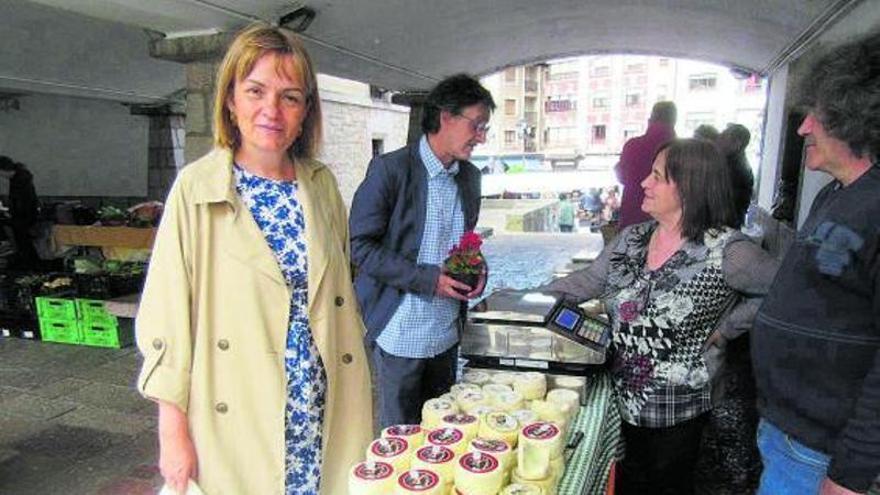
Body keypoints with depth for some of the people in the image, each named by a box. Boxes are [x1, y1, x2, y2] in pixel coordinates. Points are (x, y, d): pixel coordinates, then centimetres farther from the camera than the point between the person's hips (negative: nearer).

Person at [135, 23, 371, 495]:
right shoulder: (197, 188, -9)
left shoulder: (322, 183, 2)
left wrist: (355, 398, 11)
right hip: (235, 417, -3)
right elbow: (167, 316, -7)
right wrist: (173, 433, -7)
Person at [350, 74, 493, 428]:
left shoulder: (470, 175, 8)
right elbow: (360, 245, -15)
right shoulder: (390, 169, -13)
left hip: (447, 333, 6)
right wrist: (428, 278, -20)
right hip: (400, 333, -6)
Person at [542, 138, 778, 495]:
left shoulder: (726, 251, -17)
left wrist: (726, 328, -12)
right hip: (625, 397, 4)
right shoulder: (631, 238, -1)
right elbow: (585, 282, 2)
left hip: (676, 411, -4)